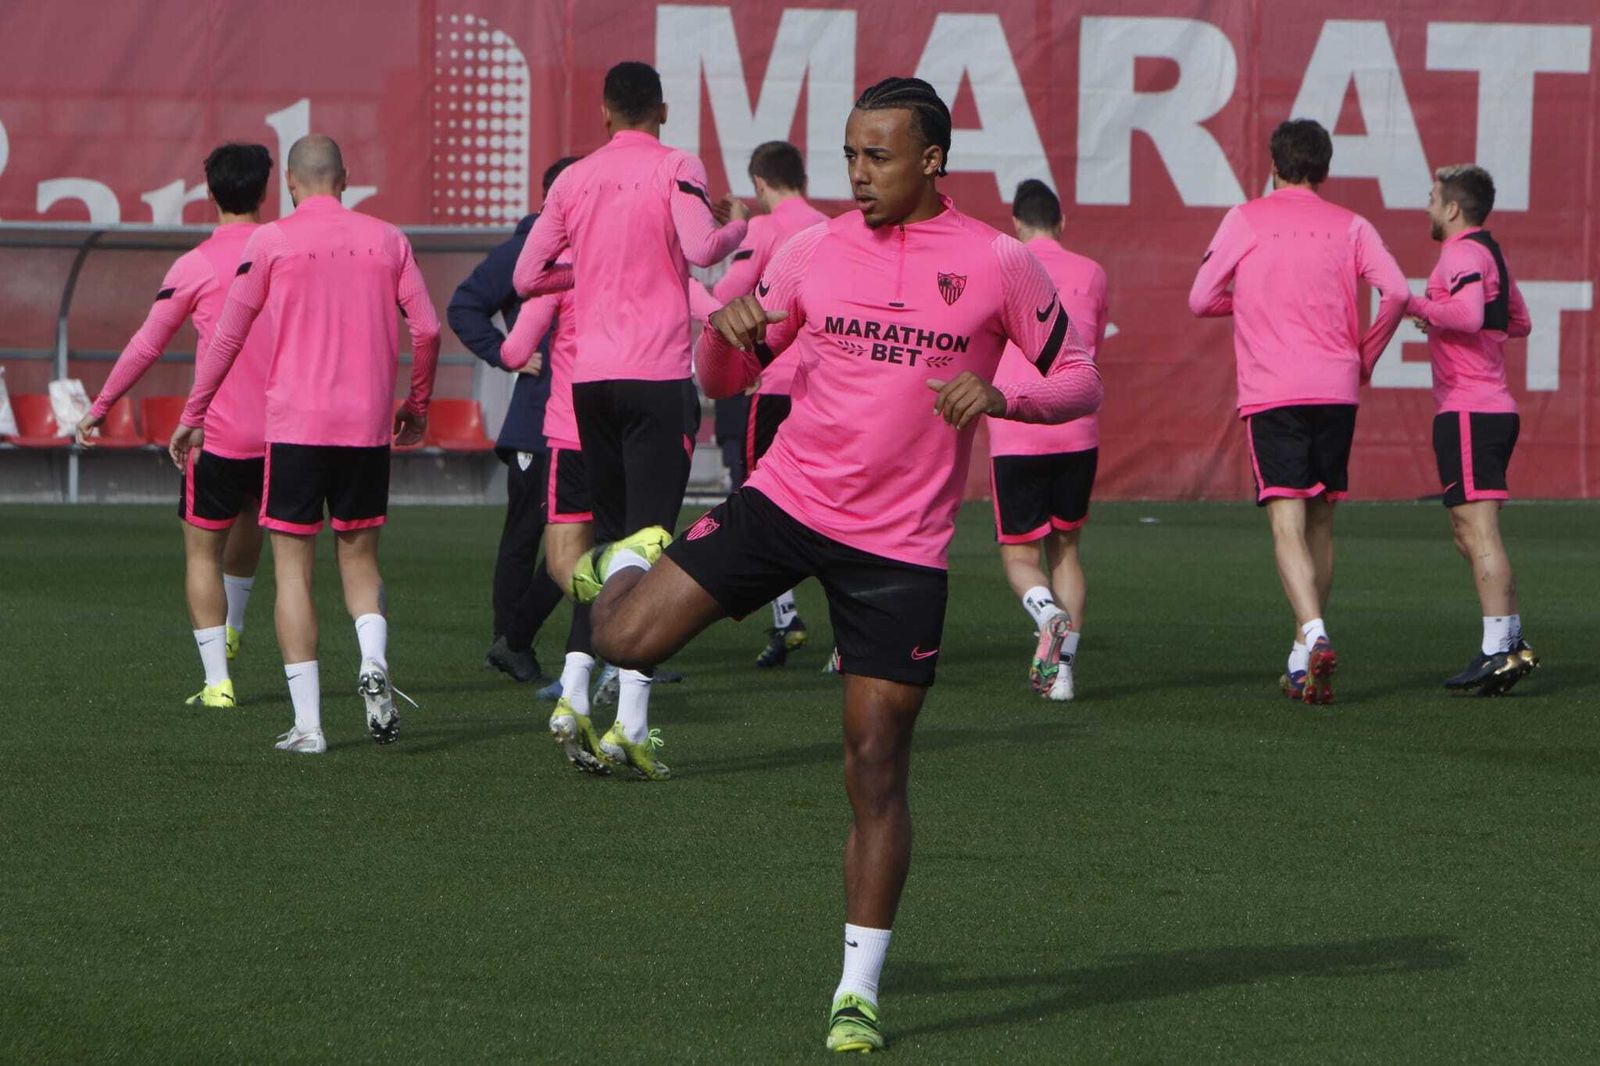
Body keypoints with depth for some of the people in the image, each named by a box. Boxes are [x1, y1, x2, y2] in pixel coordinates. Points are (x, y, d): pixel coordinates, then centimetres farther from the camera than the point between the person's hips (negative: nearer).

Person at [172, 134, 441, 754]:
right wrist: (417, 405, 21)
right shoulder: (386, 239, 7)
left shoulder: (271, 241, 0)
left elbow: (227, 336, 2)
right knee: (359, 556, 15)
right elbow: (426, 329, 6)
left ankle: (307, 724, -4)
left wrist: (193, 416, 12)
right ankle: (374, 664, -14)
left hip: (295, 424, -2)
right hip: (368, 424, 2)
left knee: (293, 565, 3)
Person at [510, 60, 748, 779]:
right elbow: (700, 249, -17)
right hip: (658, 375, -5)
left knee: (608, 539, 16)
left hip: (589, 377, 5)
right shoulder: (676, 168, -3)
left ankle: (573, 701, 7)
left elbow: (527, 276, 11)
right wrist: (736, 225, 4)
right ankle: (630, 726, -12)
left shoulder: (576, 178, 11)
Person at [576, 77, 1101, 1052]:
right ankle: (633, 561, 26)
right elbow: (727, 379, 12)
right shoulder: (814, 251, 4)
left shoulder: (999, 265, -3)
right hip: (786, 498, 2)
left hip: (901, 548, -2)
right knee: (626, 639, -12)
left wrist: (1001, 396, -18)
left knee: (877, 766, -3)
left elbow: (1080, 381, 3)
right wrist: (727, 331, -12)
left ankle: (859, 993, 7)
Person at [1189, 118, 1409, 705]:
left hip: (1270, 392, -2)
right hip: (1336, 390, 2)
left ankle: (1314, 635, -31)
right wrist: (1365, 356, 11)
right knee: (1320, 523, 14)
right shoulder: (1349, 226, 8)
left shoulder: (1244, 221, 5)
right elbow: (1395, 291, -4)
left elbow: (1201, 299, 6)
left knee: (1288, 523, -9)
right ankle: (1303, 656, 19)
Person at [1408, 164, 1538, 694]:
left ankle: (1498, 652, -17)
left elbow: (1468, 313, -28)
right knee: (1471, 533, 15)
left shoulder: (1461, 254, -11)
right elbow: (1518, 322, 29)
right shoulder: (1490, 254, 20)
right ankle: (1512, 641, 14)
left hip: (1467, 412, -10)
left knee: (1477, 529, -13)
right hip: (1494, 408, 10)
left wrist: (1420, 306, -13)